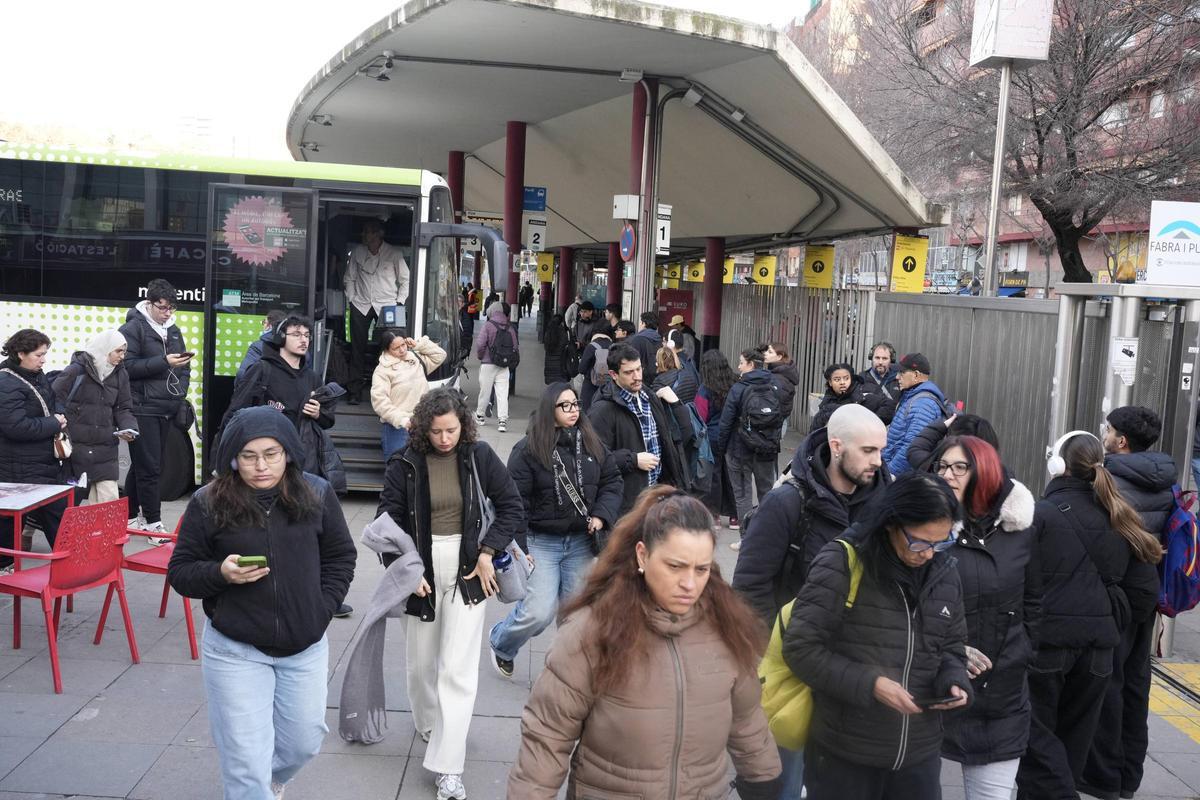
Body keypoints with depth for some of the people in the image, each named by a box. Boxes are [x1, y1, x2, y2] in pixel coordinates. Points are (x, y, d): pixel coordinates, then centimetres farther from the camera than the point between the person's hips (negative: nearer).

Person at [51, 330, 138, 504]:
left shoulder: (120, 374, 8)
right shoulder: (77, 370, -7)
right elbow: (54, 399, -7)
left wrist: (129, 428, -5)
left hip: (106, 447, 4)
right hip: (77, 447, -3)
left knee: (110, 499, -4)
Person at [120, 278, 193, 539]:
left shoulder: (173, 331, 15)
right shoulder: (133, 328, -6)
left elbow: (184, 366, 22)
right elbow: (128, 366, -15)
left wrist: (181, 390, 6)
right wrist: (164, 362, -20)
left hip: (167, 410, 7)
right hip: (143, 409, -7)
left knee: (143, 466, 14)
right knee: (149, 467, -7)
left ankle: (131, 516, 23)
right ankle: (153, 524, -4)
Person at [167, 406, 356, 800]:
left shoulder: (317, 494, -4)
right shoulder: (208, 503, -9)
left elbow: (341, 557, 6)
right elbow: (179, 572, -2)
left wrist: (321, 611, -4)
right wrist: (221, 573, -22)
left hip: (305, 648, 3)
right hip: (234, 650, -2)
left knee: (304, 742, 19)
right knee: (246, 760, 0)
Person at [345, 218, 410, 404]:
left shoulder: (394, 254, -2)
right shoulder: (357, 252, 6)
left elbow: (405, 280, 6)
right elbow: (350, 278, 15)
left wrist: (399, 302, -3)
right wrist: (351, 299, 6)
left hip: (387, 305, -2)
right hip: (361, 305, 2)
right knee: (357, 347, 0)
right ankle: (355, 391, 6)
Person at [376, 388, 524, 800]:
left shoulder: (479, 456, -5)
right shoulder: (405, 462, -6)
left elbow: (512, 507, 2)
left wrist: (487, 553, -7)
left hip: (467, 571, -1)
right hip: (422, 569, 1)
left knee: (458, 669, -5)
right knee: (422, 662, 14)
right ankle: (428, 723, 43)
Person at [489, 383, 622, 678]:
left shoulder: (592, 445, 5)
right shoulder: (528, 449, -10)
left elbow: (612, 481, 11)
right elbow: (515, 499, -11)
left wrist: (601, 515, -6)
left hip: (582, 542, 4)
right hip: (542, 542, -4)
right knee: (539, 612, -7)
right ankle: (499, 642, 23)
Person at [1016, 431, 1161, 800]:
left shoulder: (1040, 515, -13)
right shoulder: (1120, 522, 6)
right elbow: (1145, 591, 8)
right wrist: (1110, 625, 16)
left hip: (1043, 644, -5)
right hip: (1097, 648, 6)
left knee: (1037, 739, 6)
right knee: (1072, 740, 17)